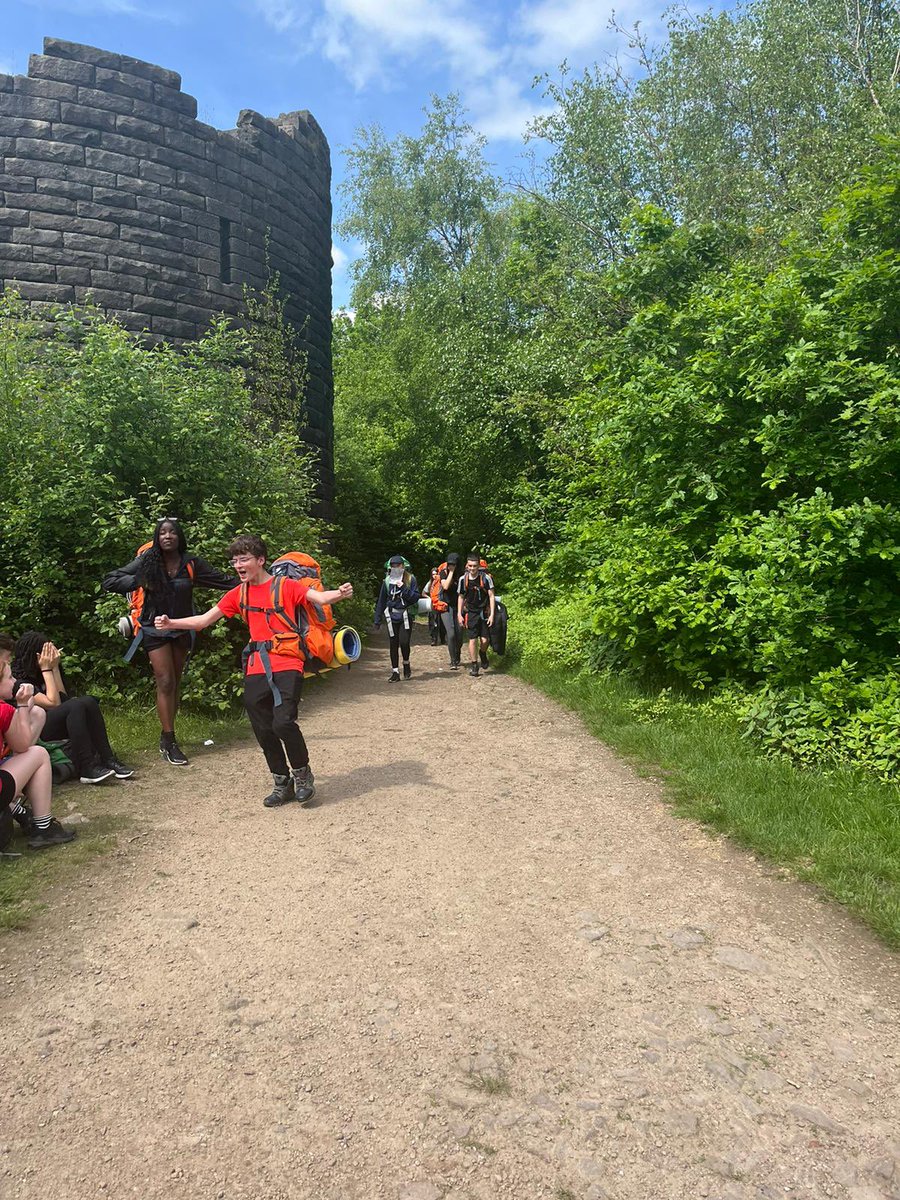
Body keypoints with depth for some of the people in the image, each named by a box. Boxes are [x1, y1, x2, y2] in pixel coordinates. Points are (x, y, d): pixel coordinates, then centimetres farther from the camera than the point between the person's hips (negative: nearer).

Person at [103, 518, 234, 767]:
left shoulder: (191, 563, -3)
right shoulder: (147, 561, -8)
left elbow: (224, 581, 1)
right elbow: (110, 581, -7)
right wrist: (141, 581, -20)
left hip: (181, 629, 3)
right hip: (155, 629, -3)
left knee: (176, 683, 8)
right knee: (165, 683, -8)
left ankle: (167, 737, 21)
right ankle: (170, 742, -1)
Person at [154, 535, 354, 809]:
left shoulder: (286, 586, -2)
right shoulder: (238, 594, 13)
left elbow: (319, 597, -14)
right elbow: (204, 620, 14)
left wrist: (339, 594, -36)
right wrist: (171, 623, 0)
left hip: (287, 664, -5)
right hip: (256, 668, 6)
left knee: (283, 722, -20)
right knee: (263, 730, 7)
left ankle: (302, 773, 6)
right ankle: (282, 783, 25)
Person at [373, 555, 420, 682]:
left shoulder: (410, 579, -2)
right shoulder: (387, 581, 4)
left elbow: (415, 598, -6)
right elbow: (381, 600, 8)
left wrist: (404, 589, -19)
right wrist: (377, 619, 8)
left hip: (406, 616, -2)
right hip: (391, 617, 2)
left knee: (404, 642, -11)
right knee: (393, 645, 4)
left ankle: (406, 664, 19)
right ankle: (395, 673, 13)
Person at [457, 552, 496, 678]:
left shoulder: (486, 578, -10)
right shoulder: (463, 579, -3)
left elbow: (491, 596, -5)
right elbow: (461, 597, 7)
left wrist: (492, 614, -10)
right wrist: (459, 614, 2)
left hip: (484, 612, -1)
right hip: (471, 613, 1)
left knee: (484, 640, -2)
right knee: (472, 640, -4)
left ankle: (483, 654, 31)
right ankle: (474, 665, 8)